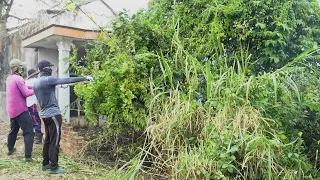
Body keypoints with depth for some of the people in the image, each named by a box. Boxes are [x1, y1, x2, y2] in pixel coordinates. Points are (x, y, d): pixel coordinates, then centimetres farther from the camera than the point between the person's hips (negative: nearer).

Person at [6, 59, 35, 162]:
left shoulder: (9, 78, 11)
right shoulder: (18, 79, -17)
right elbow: (26, 93, -17)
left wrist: (32, 87, 0)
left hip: (11, 110, 9)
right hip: (21, 110, -9)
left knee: (13, 130, 26)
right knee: (28, 132, -7)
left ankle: (10, 149, 41)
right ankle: (28, 156, -12)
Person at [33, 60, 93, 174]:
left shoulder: (36, 83, 12)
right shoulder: (48, 80, -15)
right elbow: (67, 80, -19)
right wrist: (84, 78, -17)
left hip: (44, 114, 9)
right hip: (53, 114, -9)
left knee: (48, 140, 17)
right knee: (55, 141, -4)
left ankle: (45, 163, 25)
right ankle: (54, 167, -1)